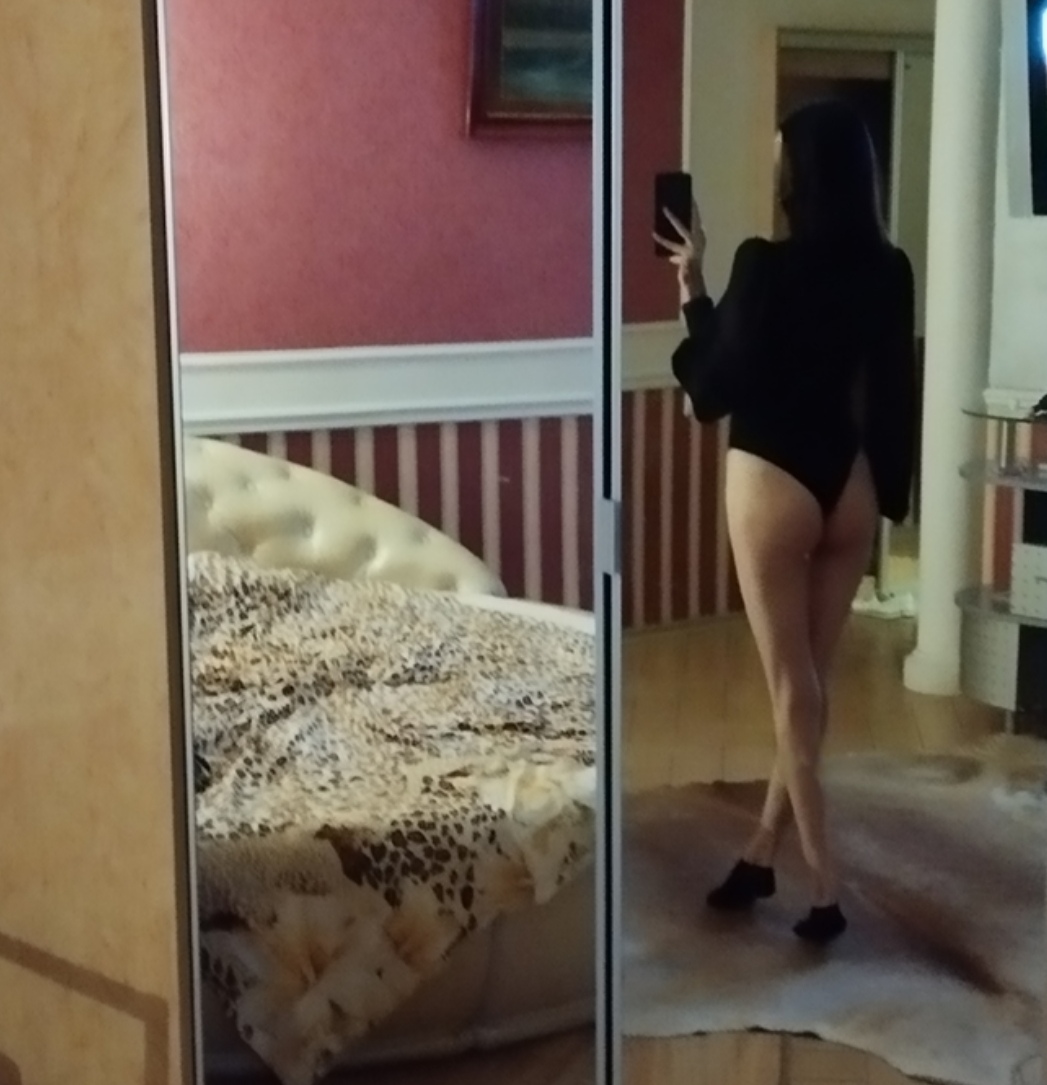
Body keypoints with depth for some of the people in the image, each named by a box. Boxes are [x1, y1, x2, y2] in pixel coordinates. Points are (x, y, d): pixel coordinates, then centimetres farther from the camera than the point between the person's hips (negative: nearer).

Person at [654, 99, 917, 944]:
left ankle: (824, 887, 3)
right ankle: (765, 851, 27)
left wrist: (693, 287, 2)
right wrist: (889, 491, 17)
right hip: (853, 483, 6)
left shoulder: (767, 266, -17)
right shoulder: (889, 272, 1)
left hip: (775, 481, -6)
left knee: (792, 685, 2)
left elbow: (716, 384, -9)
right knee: (812, 678, 14)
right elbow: (895, 391, 8)